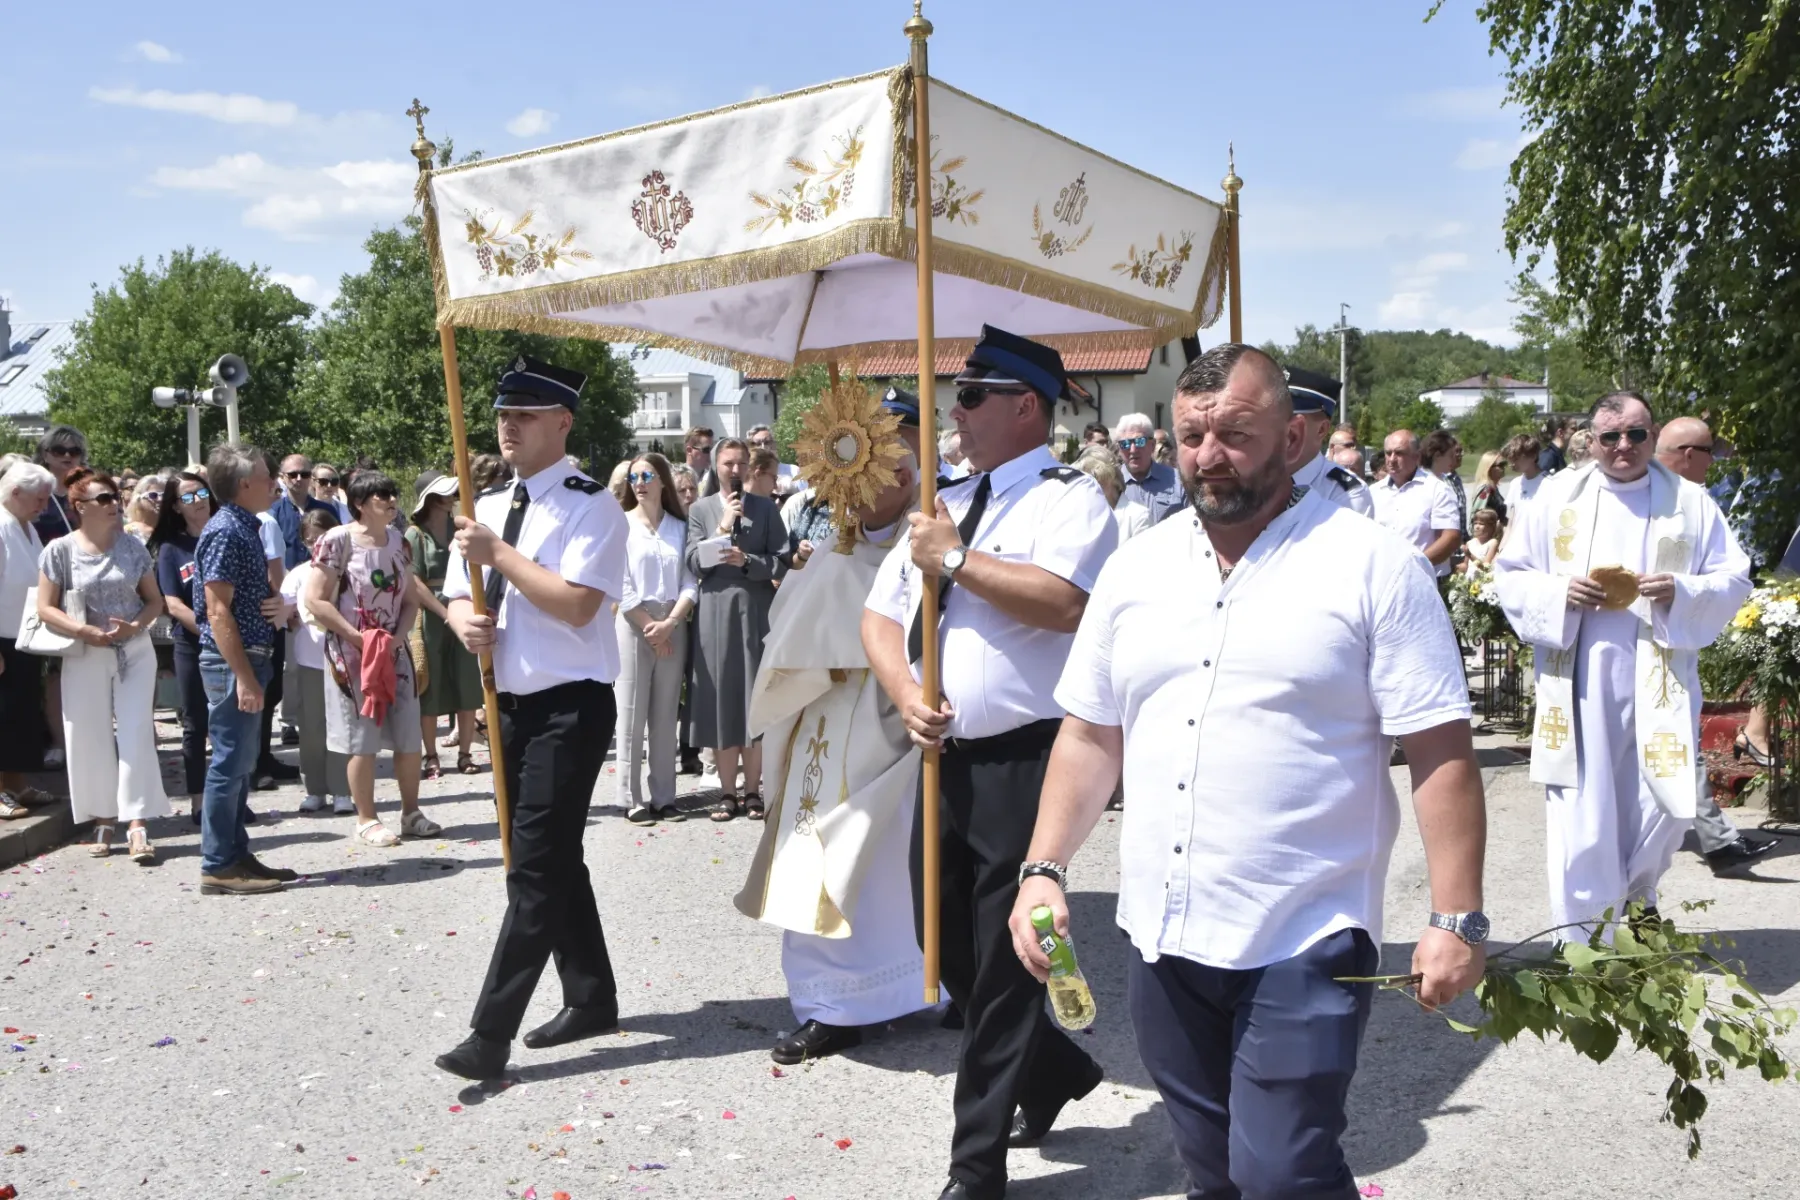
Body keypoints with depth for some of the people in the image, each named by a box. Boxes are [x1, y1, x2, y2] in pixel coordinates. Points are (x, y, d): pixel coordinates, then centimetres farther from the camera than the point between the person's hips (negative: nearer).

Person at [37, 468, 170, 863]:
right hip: (85, 657, -1)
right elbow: (46, 609, -3)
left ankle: (138, 825, -6)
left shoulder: (132, 547, 2)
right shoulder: (60, 550, -4)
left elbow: (154, 600, 6)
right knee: (91, 739, 5)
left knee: (136, 735, -5)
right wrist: (86, 632, -17)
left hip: (134, 652, 1)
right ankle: (103, 820, 18)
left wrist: (137, 625, -13)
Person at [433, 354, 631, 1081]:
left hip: (570, 706, -8)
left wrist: (499, 553, -20)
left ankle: (491, 1034, -3)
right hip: (512, 703, 9)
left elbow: (577, 604, -23)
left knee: (536, 866, -8)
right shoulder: (489, 509, 11)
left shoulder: (591, 505, -12)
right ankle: (591, 999, 32)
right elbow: (458, 596, 16)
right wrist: (465, 622, -7)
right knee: (554, 859, 17)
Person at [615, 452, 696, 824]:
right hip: (634, 624, -2)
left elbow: (690, 583, 2)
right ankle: (633, 799, 4)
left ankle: (664, 797, 12)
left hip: (673, 625, 3)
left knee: (666, 714, 6)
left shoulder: (680, 527, 8)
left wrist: (669, 623, -11)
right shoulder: (621, 524, 1)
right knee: (632, 713, -2)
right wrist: (649, 627, -9)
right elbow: (621, 585, -5)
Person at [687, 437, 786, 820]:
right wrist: (722, 528, -10)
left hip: (757, 610, 0)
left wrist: (747, 561, -13)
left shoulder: (766, 508, 7)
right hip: (716, 611, 0)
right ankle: (728, 792, 9)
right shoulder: (700, 509, 8)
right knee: (721, 702, 1)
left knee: (756, 702, 3)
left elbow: (782, 560, 1)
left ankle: (753, 791, 12)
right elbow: (694, 563, -1)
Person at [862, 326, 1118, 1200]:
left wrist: (956, 558, -18)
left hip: (1024, 760, -8)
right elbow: (879, 617, 13)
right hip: (947, 755, 8)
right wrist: (906, 695, -5)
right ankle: (1053, 1067, 41)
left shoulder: (1070, 498, -8)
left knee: (1003, 960, 1)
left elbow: (1062, 602, -28)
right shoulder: (946, 504, 15)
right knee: (943, 938, 17)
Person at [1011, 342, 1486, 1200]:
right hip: (1162, 936, 5)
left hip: (1304, 944, -5)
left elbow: (1441, 753, -8)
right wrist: (1043, 871, 4)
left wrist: (1456, 919, -12)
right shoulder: (1136, 568, 7)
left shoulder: (1372, 566, -7)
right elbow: (1089, 736, 11)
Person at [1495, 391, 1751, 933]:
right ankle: (1582, 943, 9)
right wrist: (1560, 593, -12)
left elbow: (1733, 580, 6)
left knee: (1661, 806, 5)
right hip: (1578, 681, -1)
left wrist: (1680, 593, -14)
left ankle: (1634, 900, 36)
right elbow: (1510, 574, 7)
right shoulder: (1559, 495, 6)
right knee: (1580, 815, -3)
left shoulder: (1691, 501, 7)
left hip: (1659, 682, 1)